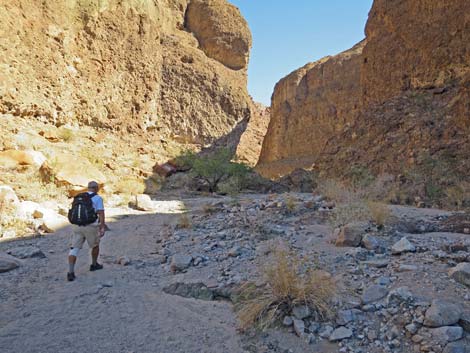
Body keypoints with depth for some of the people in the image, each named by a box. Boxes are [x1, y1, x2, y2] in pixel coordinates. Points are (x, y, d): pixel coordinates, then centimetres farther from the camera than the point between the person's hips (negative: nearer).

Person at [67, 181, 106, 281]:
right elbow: (101, 214, -10)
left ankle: (70, 272, -11)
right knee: (95, 245, 21)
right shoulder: (98, 198, -2)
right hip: (90, 227, -4)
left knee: (74, 249, 1)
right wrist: (102, 228, -10)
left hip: (76, 226, 4)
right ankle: (94, 264, 35)